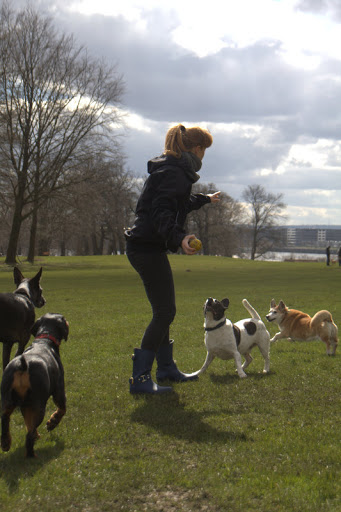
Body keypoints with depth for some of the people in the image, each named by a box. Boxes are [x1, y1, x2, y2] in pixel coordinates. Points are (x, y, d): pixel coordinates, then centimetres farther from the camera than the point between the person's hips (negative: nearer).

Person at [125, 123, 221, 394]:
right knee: (164, 312, -9)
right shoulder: (174, 173, -16)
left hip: (147, 247, 11)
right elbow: (162, 213, -29)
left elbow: (180, 203, 35)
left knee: (164, 311, 19)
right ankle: (140, 378, -6)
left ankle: (167, 368, 32)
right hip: (148, 248, -11)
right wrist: (179, 238, -45)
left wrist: (204, 199, 52)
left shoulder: (174, 169, 16)